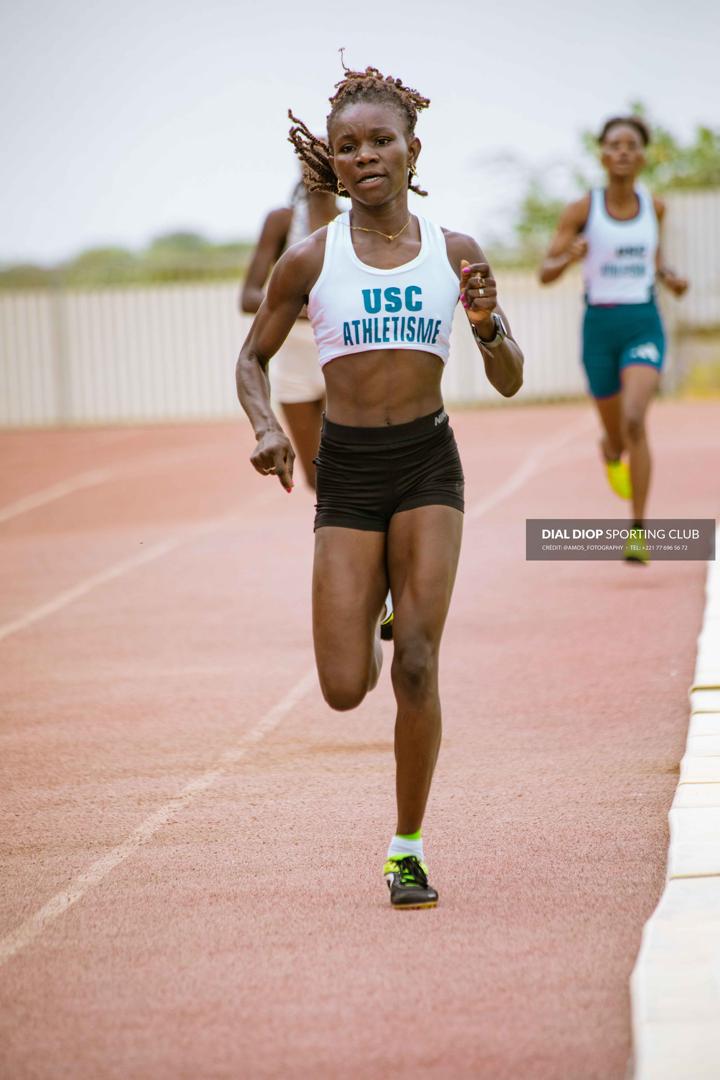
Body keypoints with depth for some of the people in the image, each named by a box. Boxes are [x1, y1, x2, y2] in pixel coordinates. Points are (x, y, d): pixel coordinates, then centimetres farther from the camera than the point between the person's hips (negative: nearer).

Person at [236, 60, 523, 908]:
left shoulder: (455, 255, 1)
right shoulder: (310, 260, -2)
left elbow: (509, 381, 6)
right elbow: (252, 359, 10)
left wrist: (488, 323, -15)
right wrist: (266, 427, -9)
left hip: (428, 465, 0)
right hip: (347, 471, 0)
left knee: (417, 666, -11)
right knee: (345, 691, -4)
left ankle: (408, 852, 3)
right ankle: (370, 617, 34)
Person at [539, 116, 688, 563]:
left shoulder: (655, 206, 3)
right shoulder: (582, 210, -5)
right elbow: (545, 273, -4)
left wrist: (669, 276, 3)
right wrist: (569, 257, -25)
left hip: (645, 325, 0)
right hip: (600, 326, 0)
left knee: (635, 419, -25)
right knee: (617, 435, 13)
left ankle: (639, 531, -20)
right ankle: (611, 453, 56)